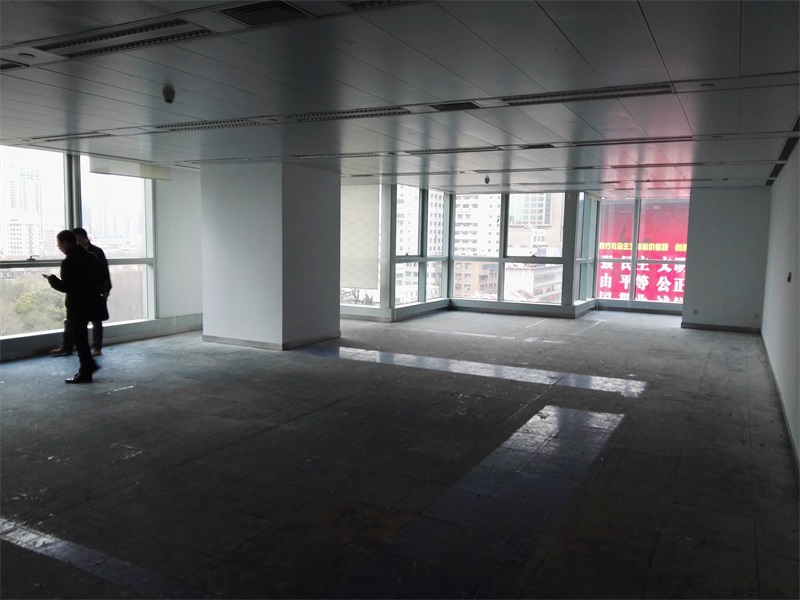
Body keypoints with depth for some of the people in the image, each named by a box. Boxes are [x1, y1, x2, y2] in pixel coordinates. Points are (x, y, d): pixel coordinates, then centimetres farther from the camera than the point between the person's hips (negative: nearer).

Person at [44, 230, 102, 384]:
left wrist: (51, 279, -4)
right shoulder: (90, 256, 8)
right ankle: (89, 365, 24)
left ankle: (85, 374, 7)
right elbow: (99, 278, 13)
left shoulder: (68, 261, -18)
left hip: (77, 305, -8)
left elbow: (65, 287, -19)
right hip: (90, 302, 8)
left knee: (79, 339, 2)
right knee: (80, 336, 21)